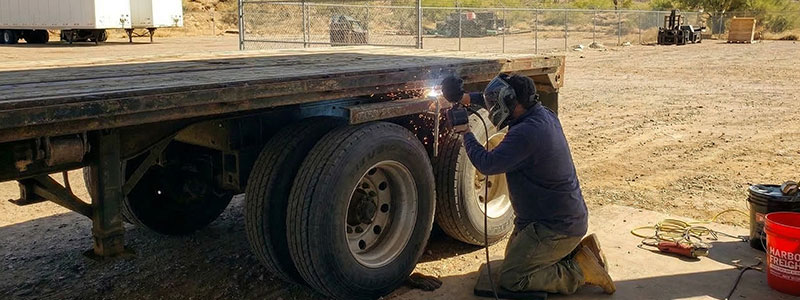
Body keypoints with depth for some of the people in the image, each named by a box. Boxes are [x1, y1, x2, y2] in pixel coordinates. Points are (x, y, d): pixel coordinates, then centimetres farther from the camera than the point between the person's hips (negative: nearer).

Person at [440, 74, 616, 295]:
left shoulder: (526, 132, -28)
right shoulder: (544, 115, 3)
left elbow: (487, 164, -24)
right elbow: (505, 101, 20)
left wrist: (465, 133, -9)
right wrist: (469, 98, 10)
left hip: (556, 228, -10)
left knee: (511, 279, -6)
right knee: (514, 255, 25)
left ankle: (580, 271, -3)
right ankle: (578, 250, 17)